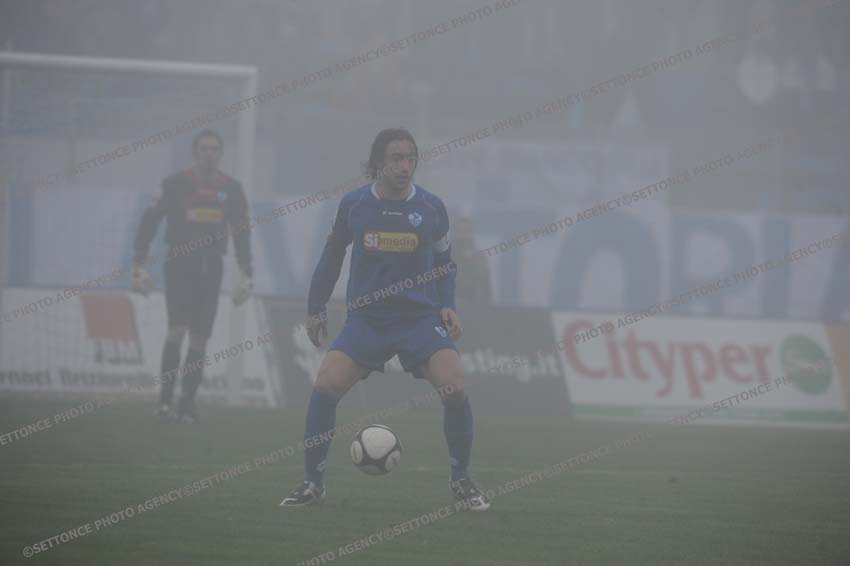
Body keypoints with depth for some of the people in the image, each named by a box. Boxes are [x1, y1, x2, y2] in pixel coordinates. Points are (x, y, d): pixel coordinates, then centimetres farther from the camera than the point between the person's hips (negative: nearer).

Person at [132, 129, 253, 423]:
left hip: (211, 267, 4)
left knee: (200, 338, 3)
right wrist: (139, 265, -8)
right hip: (180, 263, -4)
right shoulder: (175, 184, -3)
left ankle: (187, 404, 9)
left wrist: (246, 275, 11)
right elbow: (149, 222, -1)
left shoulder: (231, 189, 8)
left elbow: (241, 232, 15)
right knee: (178, 329, -16)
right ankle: (165, 401, -16)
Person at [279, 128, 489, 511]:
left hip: (420, 318, 0)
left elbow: (444, 263, 13)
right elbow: (332, 256, 12)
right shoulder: (353, 205, -2)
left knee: (455, 389, -20)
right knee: (325, 387, -17)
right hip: (366, 318, 0)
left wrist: (447, 307, 0)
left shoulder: (431, 208, -1)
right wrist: (315, 309, 12)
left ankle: (461, 481, -1)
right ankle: (312, 483, -1)